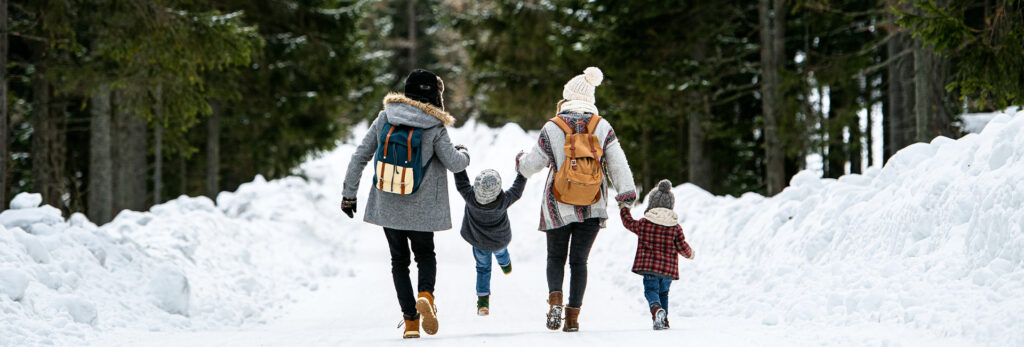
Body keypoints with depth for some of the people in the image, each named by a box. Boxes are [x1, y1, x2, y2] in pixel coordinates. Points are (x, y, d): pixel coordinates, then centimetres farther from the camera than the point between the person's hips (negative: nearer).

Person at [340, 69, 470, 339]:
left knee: (399, 260, 14)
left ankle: (411, 321, 4)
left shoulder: (384, 119, -3)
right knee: (425, 254, 18)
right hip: (421, 209, -2)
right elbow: (454, 164, -10)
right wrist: (464, 154, 14)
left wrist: (349, 193, 7)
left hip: (387, 206, 2)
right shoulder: (434, 129, -12)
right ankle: (425, 294, -13)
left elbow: (359, 157, -1)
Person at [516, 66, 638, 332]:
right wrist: (626, 191, -6)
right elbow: (617, 162, -7)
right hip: (592, 207, 1)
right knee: (579, 260, 10)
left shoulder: (552, 128, -6)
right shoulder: (602, 127, -1)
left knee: (556, 257, 14)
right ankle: (573, 316, 4)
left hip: (559, 206, -1)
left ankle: (555, 298, -13)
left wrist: (521, 162, 24)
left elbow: (534, 163, 2)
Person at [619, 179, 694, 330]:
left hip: (649, 266, -3)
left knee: (651, 290, -5)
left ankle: (656, 309, -35)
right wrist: (690, 253, 25)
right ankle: (664, 320, 19)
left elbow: (629, 223, 17)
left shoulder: (644, 223, -1)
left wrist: (624, 209, 34)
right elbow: (682, 246, 3)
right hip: (668, 268, 3)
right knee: (663, 292, 20)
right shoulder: (676, 227, 2)